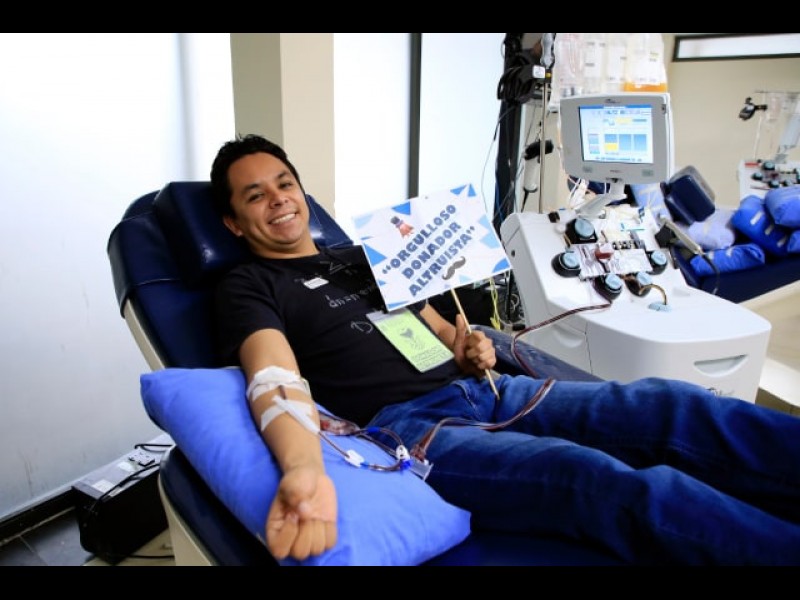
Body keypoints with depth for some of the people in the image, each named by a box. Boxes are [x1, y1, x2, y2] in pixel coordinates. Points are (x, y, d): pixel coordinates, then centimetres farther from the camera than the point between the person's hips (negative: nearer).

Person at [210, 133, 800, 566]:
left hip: (485, 389, 7)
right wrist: (303, 471, -36)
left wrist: (471, 348, 2)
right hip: (410, 424, -7)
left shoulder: (363, 256, 26)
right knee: (607, 482, -31)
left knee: (670, 406, -14)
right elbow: (277, 381, -14)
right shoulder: (248, 287, 6)